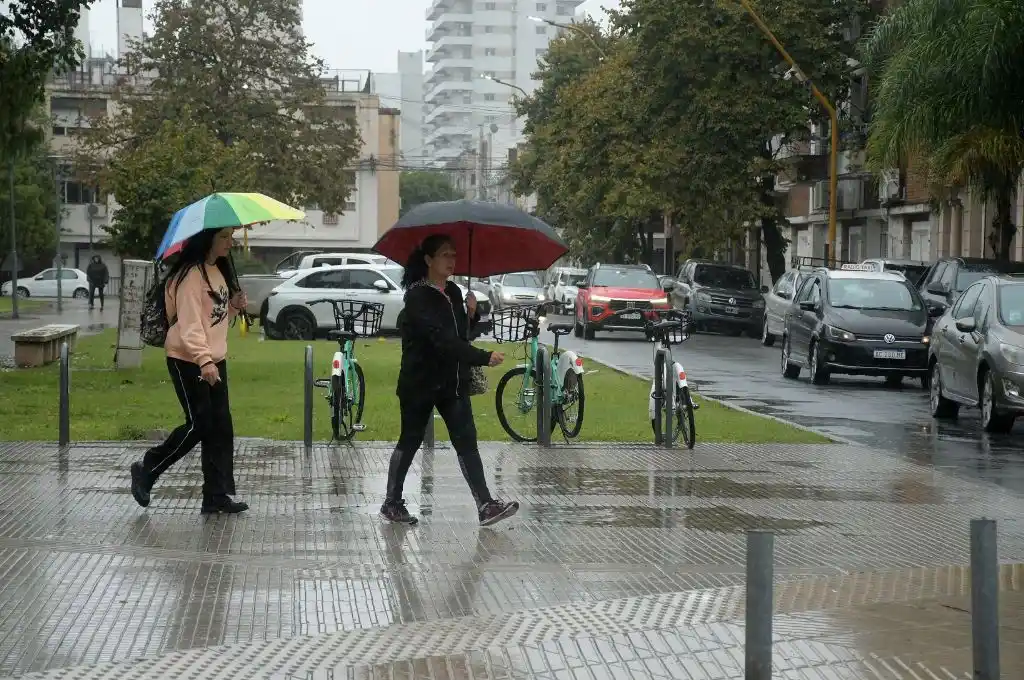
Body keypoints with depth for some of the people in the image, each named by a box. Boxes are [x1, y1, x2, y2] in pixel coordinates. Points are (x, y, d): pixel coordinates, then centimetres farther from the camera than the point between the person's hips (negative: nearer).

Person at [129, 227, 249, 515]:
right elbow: (189, 323, -23)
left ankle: (217, 495, 8)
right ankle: (146, 470, 12)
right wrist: (204, 361, -33)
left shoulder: (219, 272, 14)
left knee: (221, 427, 4)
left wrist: (234, 307, 3)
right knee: (199, 425, -7)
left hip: (215, 360, 9)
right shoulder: (191, 275, -15)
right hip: (188, 361, -9)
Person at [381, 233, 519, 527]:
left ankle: (486, 506, -9)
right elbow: (443, 340, -28)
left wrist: (471, 314, -5)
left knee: (466, 441, -3)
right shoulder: (418, 297, -16)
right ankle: (392, 503, 21)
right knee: (410, 442, 6)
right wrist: (483, 357, -34)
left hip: (452, 381, 6)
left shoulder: (453, 292, 8)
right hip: (420, 383, -6)